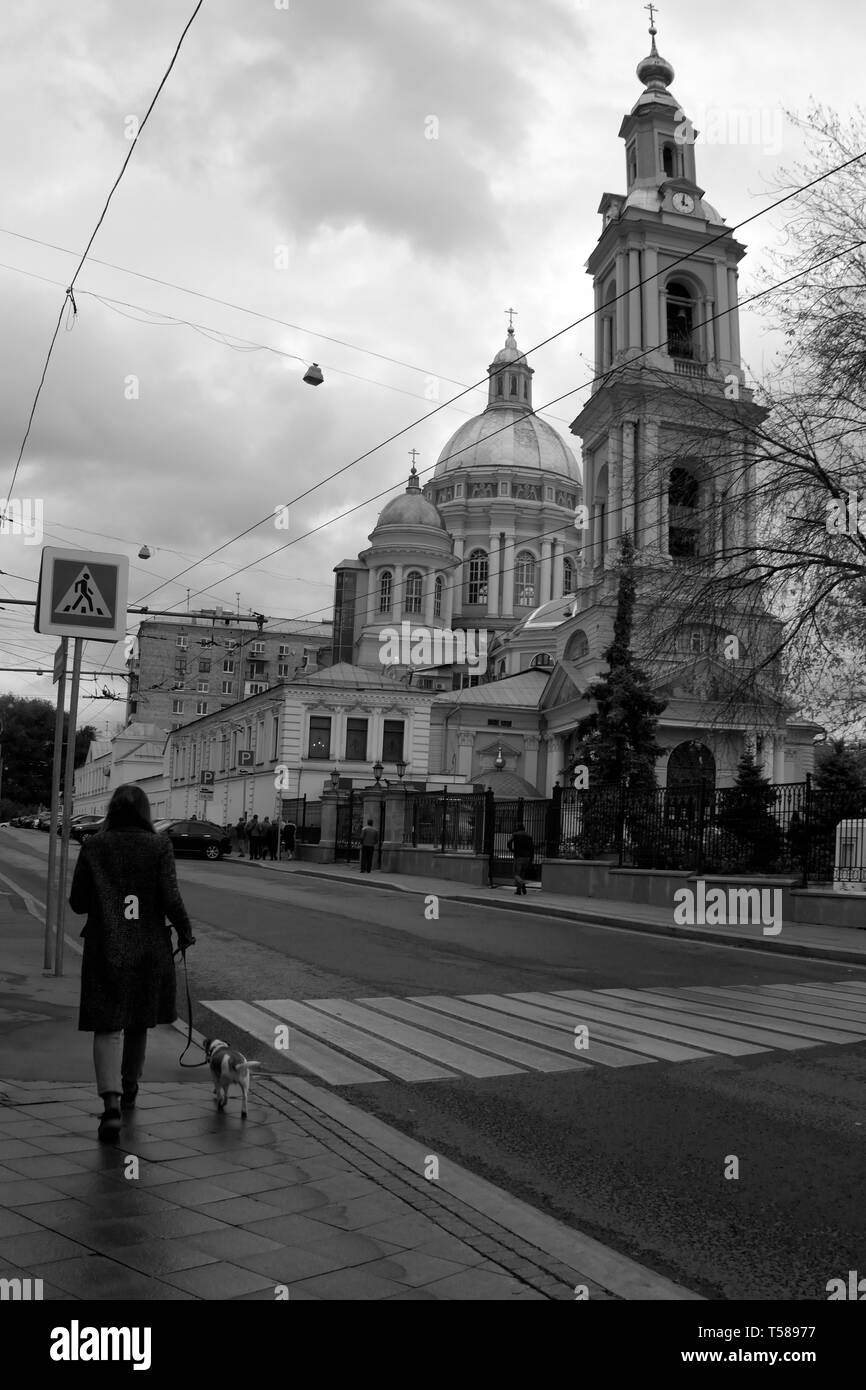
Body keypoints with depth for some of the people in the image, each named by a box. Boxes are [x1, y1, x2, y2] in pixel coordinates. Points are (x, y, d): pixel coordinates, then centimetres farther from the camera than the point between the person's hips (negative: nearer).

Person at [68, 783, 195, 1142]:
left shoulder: (93, 846, -3)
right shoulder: (159, 846, -6)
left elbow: (77, 902, 0)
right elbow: (170, 898, -10)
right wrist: (185, 931, 5)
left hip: (105, 948, -1)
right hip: (149, 948, 1)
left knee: (108, 1026, 0)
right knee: (138, 1022, 20)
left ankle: (112, 1102, -17)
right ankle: (129, 1089, 35)